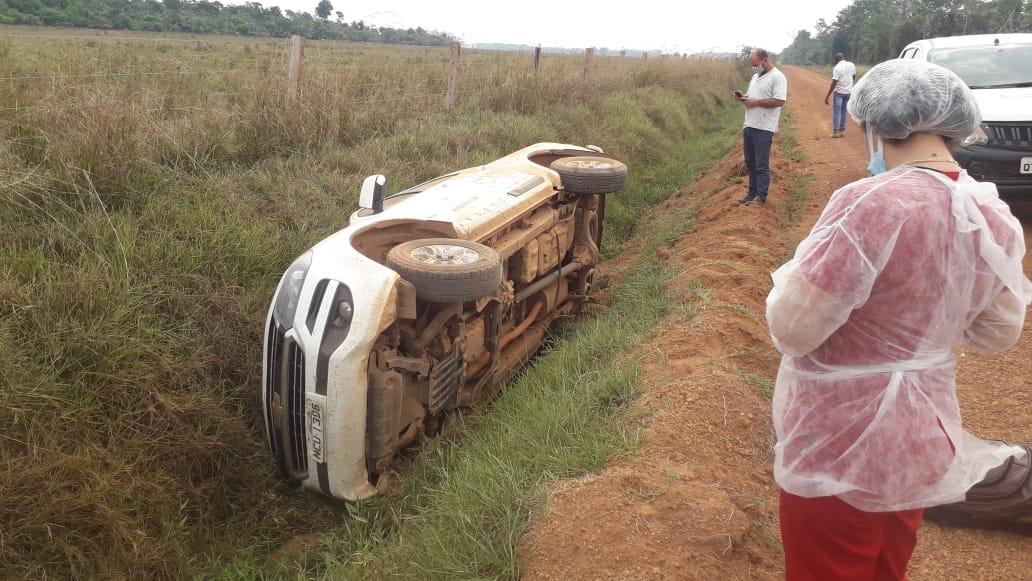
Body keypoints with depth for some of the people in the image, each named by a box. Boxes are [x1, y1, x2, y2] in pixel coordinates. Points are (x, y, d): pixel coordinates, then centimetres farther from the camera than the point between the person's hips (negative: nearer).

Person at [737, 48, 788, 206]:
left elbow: (779, 101, -18)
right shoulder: (755, 77, 17)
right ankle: (752, 191, 21)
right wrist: (744, 98, 3)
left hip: (764, 128, -8)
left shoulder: (777, 77, -10)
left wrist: (756, 102, -18)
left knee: (762, 164, -3)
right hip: (749, 126, 8)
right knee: (750, 163, 13)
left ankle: (761, 195, 3)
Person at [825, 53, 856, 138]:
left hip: (839, 92, -6)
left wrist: (827, 96, -17)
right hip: (848, 92, 6)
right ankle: (842, 131, 12)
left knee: (836, 111, -4)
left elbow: (833, 84, -19)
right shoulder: (852, 65, 3)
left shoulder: (836, 68, -15)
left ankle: (835, 131, -11)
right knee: (843, 111, 13)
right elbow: (854, 77, 19)